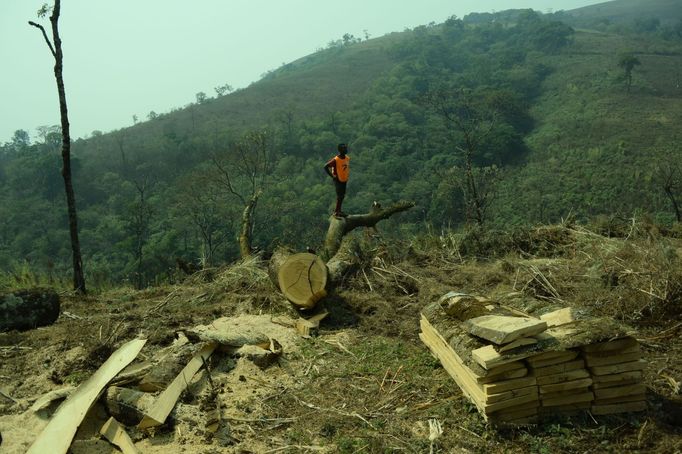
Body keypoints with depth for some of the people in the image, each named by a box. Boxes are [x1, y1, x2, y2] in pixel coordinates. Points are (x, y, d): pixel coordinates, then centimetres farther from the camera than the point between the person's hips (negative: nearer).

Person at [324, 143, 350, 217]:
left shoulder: (347, 158, -1)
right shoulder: (335, 160, -23)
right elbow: (326, 167, -23)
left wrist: (347, 174, 12)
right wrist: (332, 176, -19)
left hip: (344, 180, 7)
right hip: (338, 180, -7)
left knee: (342, 195, 16)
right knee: (339, 196, -7)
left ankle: (339, 211, 30)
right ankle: (336, 212, 4)